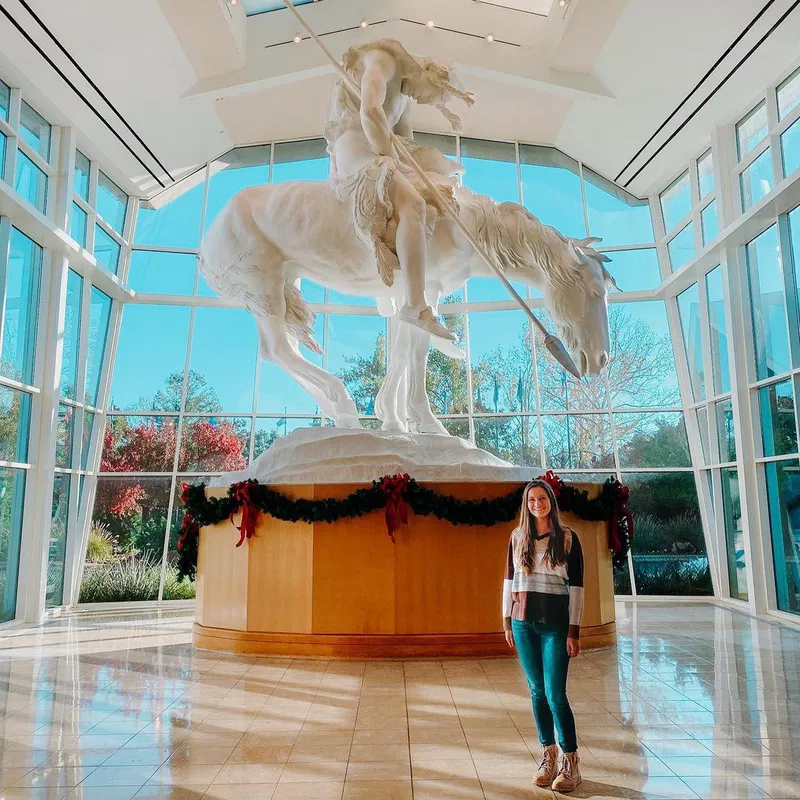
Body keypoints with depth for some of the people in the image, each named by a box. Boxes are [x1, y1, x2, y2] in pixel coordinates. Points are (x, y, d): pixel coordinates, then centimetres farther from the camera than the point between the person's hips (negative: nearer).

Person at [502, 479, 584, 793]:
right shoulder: (517, 536, 5)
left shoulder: (568, 538, -4)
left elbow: (576, 586, -5)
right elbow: (510, 579, 9)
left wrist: (574, 631, -8)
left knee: (555, 693, -4)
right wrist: (507, 620, 7)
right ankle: (548, 755, 23)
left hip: (555, 622, -3)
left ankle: (570, 762, 11)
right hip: (523, 621, 3)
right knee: (537, 690, 10)